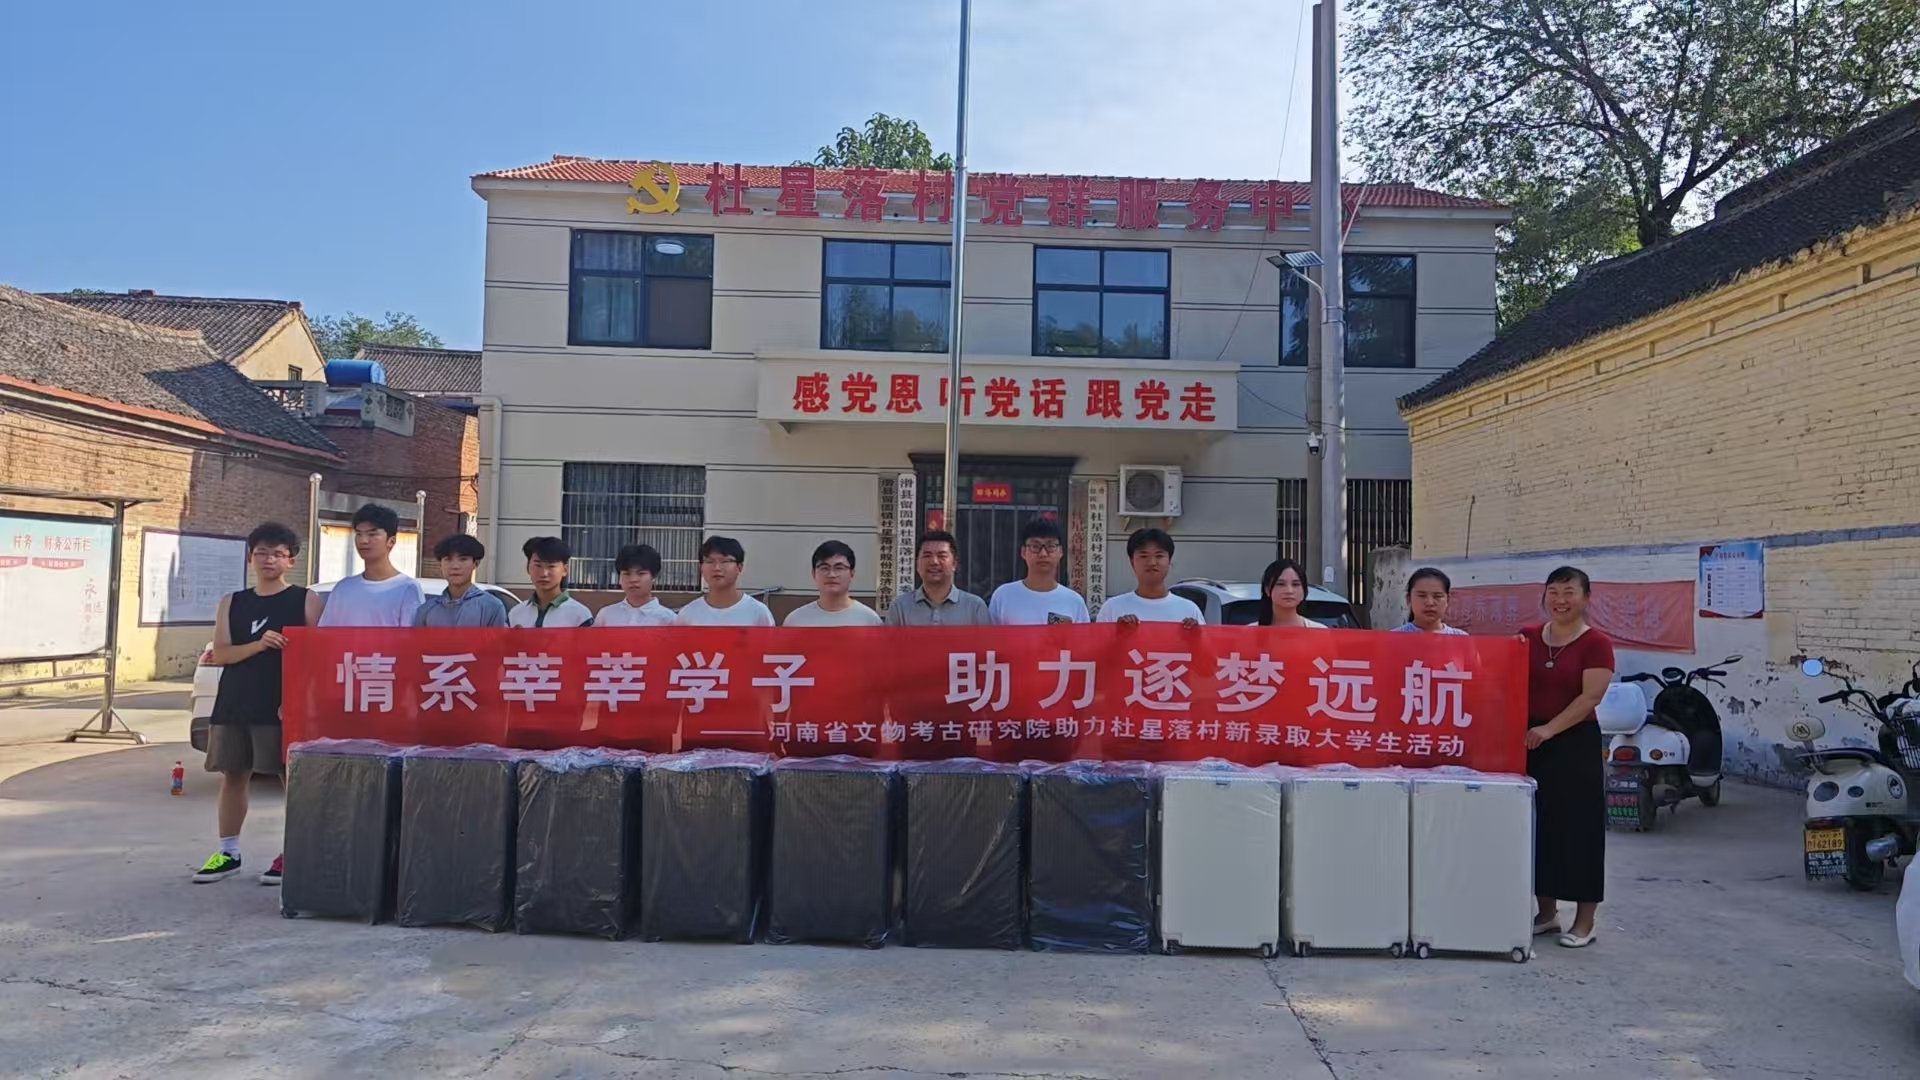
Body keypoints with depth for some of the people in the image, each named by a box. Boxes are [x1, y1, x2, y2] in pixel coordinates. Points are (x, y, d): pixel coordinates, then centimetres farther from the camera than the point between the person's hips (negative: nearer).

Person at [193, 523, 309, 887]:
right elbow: (220, 654, 2)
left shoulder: (305, 601, 1)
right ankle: (228, 853, 20)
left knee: (292, 777, -2)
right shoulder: (231, 603, 12)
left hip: (284, 706, -4)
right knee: (233, 776, 10)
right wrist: (258, 645, -17)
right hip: (233, 705, 4)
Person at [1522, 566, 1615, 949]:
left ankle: (1584, 921, 9)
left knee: (1578, 827, -1)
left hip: (1576, 744, -5)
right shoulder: (1528, 637, 9)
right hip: (1531, 742, 5)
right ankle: (1546, 911, 22)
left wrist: (1550, 729, -20)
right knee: (1537, 824, 10)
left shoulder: (1596, 643, -5)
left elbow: (1590, 697, -14)